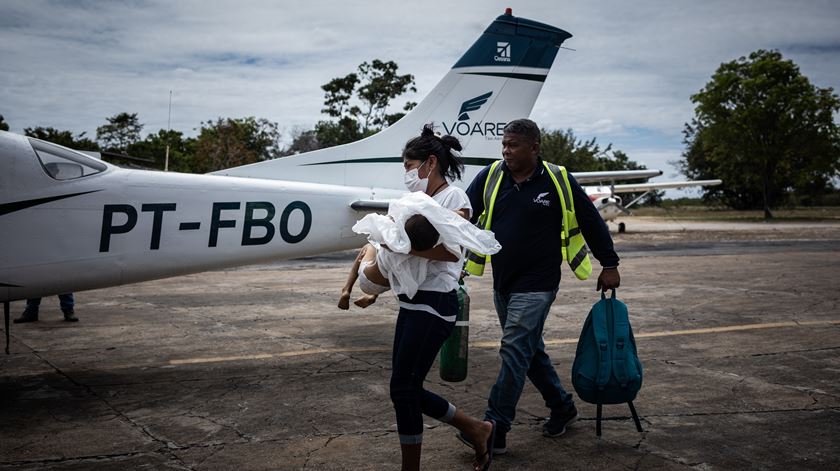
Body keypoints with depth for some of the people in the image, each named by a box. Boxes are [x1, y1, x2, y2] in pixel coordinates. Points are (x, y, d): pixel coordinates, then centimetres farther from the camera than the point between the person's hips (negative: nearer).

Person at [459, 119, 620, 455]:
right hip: (502, 283, 5)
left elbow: (591, 222, 2)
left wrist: (609, 265, 5)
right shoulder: (491, 176, 1)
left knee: (514, 350, -10)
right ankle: (562, 407, 35)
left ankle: (495, 430, -5)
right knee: (530, 350, 16)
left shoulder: (559, 181, -7)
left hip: (536, 285, -5)